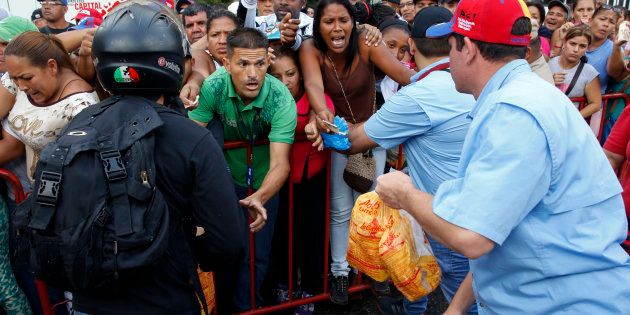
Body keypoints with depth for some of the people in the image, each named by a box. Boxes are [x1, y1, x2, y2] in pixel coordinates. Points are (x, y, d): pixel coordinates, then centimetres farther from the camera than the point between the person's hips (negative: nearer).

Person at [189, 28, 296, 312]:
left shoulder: (281, 99, -29)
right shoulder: (214, 87, -25)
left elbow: (280, 163, -35)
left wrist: (259, 198, -55)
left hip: (264, 182, 0)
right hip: (228, 175, 1)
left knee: (257, 253, 5)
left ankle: (245, 306, 31)